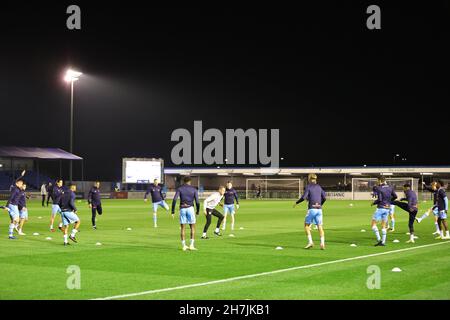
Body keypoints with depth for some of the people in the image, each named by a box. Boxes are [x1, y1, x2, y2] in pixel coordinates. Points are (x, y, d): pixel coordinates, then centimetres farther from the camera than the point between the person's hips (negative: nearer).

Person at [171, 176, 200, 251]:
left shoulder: (179, 189, 7)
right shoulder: (194, 189, 7)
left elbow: (174, 199, -6)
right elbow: (197, 202, 0)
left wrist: (173, 211, -4)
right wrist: (198, 211, 17)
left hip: (182, 209, 1)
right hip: (190, 208, -1)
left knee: (183, 228, 9)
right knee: (192, 227, 10)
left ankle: (183, 246, 9)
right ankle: (191, 245, 2)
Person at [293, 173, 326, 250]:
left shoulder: (308, 186, -2)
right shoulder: (319, 187, 12)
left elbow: (303, 197, -11)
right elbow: (324, 198, 9)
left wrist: (296, 203, 3)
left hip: (312, 209, -4)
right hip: (319, 209, 4)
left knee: (307, 225, 8)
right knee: (320, 227, 3)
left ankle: (310, 242, -3)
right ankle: (322, 243, -9)